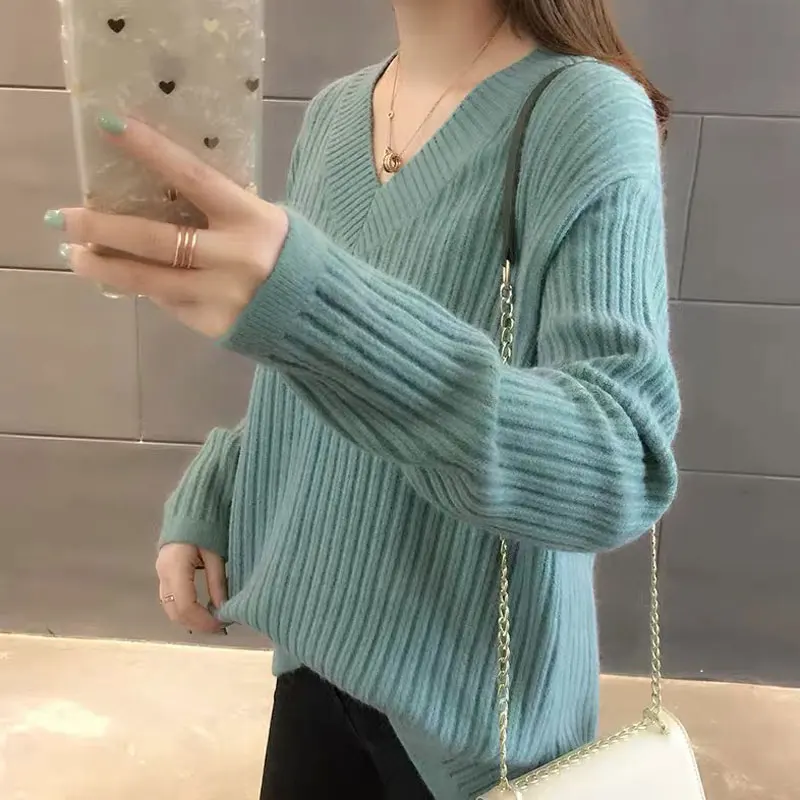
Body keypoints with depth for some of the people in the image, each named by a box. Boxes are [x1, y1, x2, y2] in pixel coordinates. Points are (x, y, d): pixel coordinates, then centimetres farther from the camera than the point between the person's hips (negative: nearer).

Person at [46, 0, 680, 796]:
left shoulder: (587, 112, -17)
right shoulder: (332, 111, 2)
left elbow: (620, 467, -30)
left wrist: (316, 305, -40)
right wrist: (206, 502, -1)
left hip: (476, 687, -5)